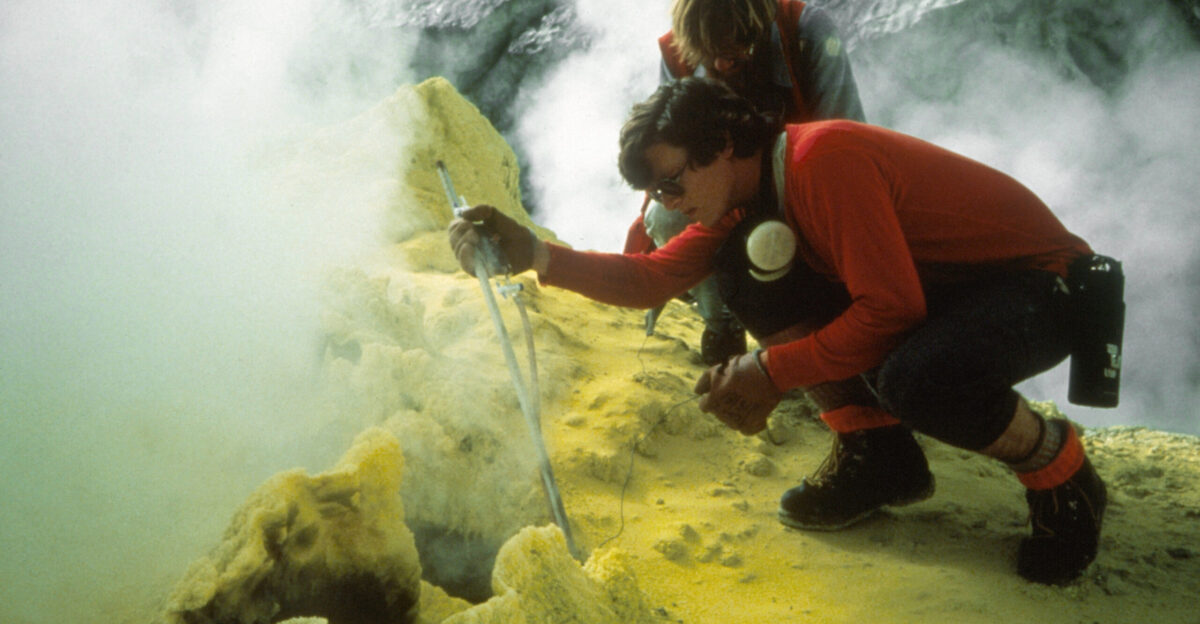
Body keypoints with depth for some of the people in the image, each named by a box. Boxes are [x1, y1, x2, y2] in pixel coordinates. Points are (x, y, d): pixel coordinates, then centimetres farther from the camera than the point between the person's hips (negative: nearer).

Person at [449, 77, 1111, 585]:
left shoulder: (822, 158, -26)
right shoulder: (744, 197, 3)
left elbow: (889, 310, -28)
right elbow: (654, 277, 0)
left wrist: (772, 372, -23)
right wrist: (537, 254, -11)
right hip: (931, 284, 8)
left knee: (916, 379, -41)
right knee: (749, 267, -7)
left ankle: (1057, 465, -8)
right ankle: (876, 453, 4)